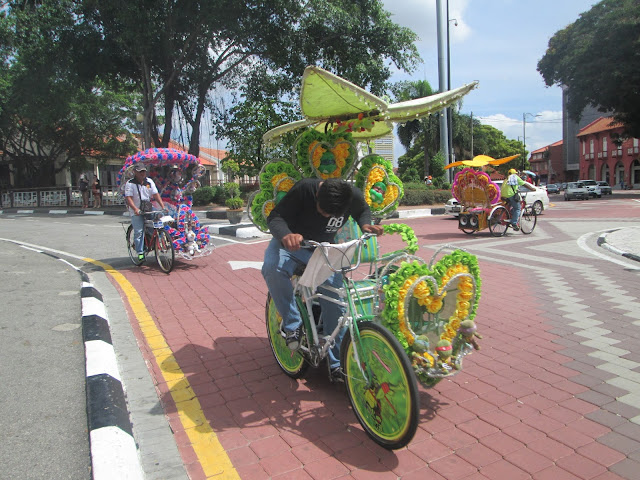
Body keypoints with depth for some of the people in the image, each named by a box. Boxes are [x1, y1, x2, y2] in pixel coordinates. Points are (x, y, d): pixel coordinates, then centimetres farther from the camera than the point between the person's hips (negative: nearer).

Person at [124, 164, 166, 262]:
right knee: (139, 231, -10)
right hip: (136, 211, -4)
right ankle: (140, 253, -4)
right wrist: (136, 209, -28)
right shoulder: (130, 183, -4)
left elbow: (156, 194, 3)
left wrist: (163, 206, -9)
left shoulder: (149, 182, 8)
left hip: (148, 210, 4)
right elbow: (128, 198, -13)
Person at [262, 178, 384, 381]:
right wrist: (286, 235, -50)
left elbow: (363, 210, 5)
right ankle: (292, 323, -14)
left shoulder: (354, 196, -19)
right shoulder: (304, 189, -29)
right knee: (272, 268, -36)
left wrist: (366, 224, -19)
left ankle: (337, 363, 3)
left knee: (335, 299, -13)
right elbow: (275, 217, -28)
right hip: (291, 243, -2)